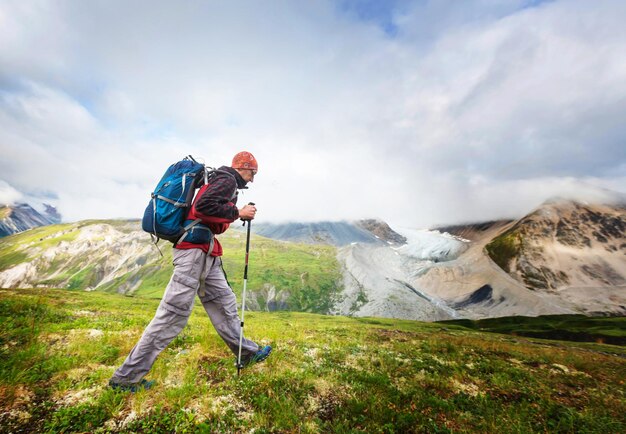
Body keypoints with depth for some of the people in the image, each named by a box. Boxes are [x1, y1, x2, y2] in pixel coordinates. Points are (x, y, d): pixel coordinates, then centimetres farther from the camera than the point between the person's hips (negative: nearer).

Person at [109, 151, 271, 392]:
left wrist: (238, 214, 16)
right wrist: (237, 213, -15)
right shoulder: (228, 180, -6)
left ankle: (246, 353, 25)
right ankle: (126, 376, 5)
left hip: (206, 254, 11)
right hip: (195, 249, -11)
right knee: (174, 312, -7)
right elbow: (203, 207, -23)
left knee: (223, 302, 13)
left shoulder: (220, 181, 23)